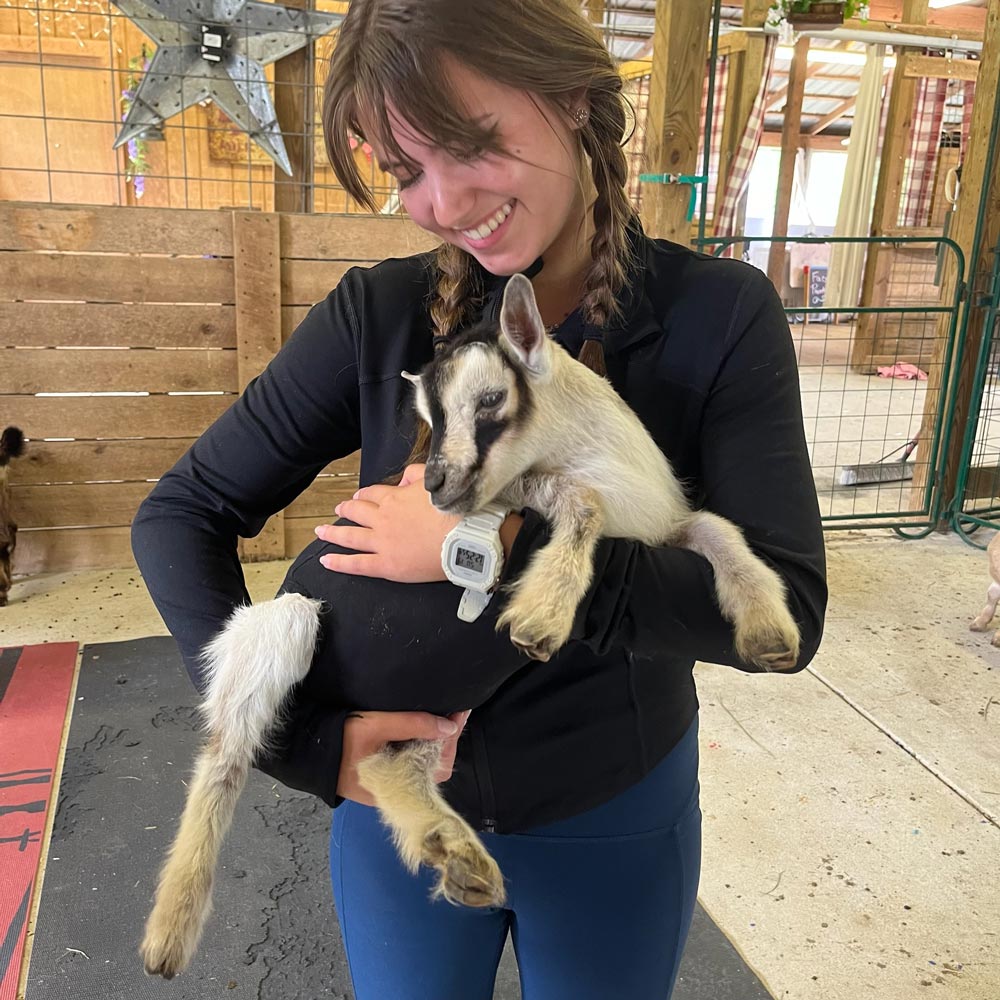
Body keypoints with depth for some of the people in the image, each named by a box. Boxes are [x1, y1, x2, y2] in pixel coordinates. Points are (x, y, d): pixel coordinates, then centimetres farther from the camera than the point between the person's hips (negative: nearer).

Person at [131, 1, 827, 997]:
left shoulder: (721, 314, -15)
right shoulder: (379, 314, -13)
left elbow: (784, 608, -21)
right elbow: (179, 515, -8)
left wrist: (501, 549, -30)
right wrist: (302, 737, -20)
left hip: (615, 818, 0)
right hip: (399, 799, 1)